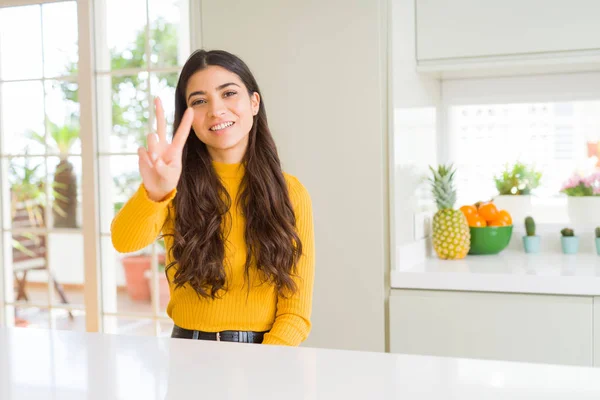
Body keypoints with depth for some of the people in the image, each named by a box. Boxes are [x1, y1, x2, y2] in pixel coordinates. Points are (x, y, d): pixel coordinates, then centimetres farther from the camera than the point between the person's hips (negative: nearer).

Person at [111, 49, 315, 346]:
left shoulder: (290, 193, -1)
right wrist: (154, 192, -40)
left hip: (266, 350, 0)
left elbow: (296, 311, -2)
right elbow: (126, 241, -21)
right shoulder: (179, 186, -1)